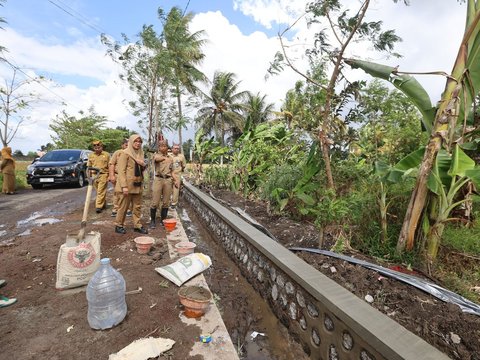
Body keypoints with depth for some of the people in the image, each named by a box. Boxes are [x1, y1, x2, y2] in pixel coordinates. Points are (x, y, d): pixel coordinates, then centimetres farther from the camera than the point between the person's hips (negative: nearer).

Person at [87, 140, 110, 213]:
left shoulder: (107, 155, 1)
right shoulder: (91, 155, 12)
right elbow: (89, 166, 16)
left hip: (103, 175, -4)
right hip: (94, 175, 5)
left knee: (101, 191, -8)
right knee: (98, 191, 12)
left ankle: (99, 206, -8)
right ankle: (103, 204, 25)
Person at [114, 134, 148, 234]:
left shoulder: (140, 154, 14)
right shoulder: (125, 153, -6)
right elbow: (121, 171, -12)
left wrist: (143, 165, -1)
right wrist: (124, 186, -18)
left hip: (138, 185, 7)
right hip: (128, 185, -6)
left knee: (137, 206, 8)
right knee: (123, 206, 3)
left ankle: (137, 225, 16)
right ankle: (119, 225, 18)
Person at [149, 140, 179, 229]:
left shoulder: (170, 158, 15)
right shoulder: (156, 155, 3)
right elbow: (157, 159, -23)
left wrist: (176, 180, 3)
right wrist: (164, 158, -46)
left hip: (168, 180, 3)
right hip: (158, 179, -3)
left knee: (166, 202, 7)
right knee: (155, 202, -2)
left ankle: (163, 220, 22)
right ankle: (152, 220, 15)